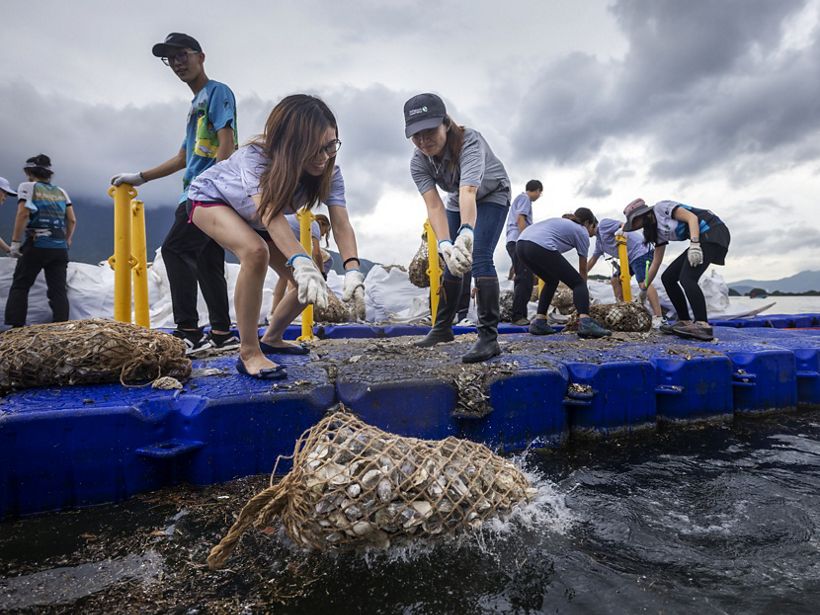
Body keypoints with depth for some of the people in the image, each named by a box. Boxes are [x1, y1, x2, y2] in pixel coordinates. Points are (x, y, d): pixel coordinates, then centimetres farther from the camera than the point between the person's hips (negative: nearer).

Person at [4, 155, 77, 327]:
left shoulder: (27, 187, 1)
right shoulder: (61, 192, 14)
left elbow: (23, 214, -11)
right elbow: (72, 220, 10)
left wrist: (15, 242, -9)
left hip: (35, 246, -4)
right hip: (59, 248, 4)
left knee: (19, 286, 6)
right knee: (58, 290, 3)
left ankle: (14, 327, 1)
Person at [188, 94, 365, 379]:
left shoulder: (328, 170, -26)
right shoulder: (255, 156, -39)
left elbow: (341, 224, -37)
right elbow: (269, 213, -54)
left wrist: (352, 271, -54)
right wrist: (301, 263, -70)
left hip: (254, 219, 5)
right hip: (211, 198, -5)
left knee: (312, 284, -6)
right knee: (255, 251, -38)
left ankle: (272, 339, 22)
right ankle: (249, 354, -26)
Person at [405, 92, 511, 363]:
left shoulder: (470, 142, -38)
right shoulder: (418, 161, -24)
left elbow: (468, 192, -56)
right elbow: (433, 204, -36)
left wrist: (466, 234, -74)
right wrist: (445, 244, -54)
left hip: (492, 196, -5)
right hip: (457, 201, 5)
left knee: (479, 259, -23)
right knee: (452, 263, 6)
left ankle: (489, 337, -21)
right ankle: (442, 328, 22)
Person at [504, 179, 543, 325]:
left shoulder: (519, 198, 29)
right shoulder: (524, 198, 0)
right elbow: (520, 220, -13)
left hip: (513, 242, 10)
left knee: (522, 279, 9)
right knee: (525, 279, -16)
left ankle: (519, 316, 9)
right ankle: (518, 316, -20)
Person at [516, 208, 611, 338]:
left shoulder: (562, 222, 37)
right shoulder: (582, 232, 19)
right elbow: (583, 270, 23)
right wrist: (583, 294, 35)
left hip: (521, 244, 7)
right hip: (540, 247, -7)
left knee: (552, 280, 27)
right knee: (578, 283, 5)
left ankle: (539, 322, 18)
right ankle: (585, 322, -17)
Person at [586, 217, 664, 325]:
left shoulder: (603, 224, -5)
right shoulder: (599, 240, 23)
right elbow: (592, 260, 30)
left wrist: (622, 231, -36)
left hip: (640, 251, -11)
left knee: (643, 283, -24)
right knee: (615, 280, 13)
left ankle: (658, 318, -32)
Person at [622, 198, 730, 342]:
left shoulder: (661, 208, -6)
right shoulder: (657, 230, 16)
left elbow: (692, 217, -17)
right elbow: (656, 262, 18)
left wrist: (694, 244, -31)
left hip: (712, 232, -9)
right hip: (701, 240, 9)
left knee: (687, 278, -24)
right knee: (667, 278, 4)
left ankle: (703, 326, -33)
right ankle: (685, 322, 5)